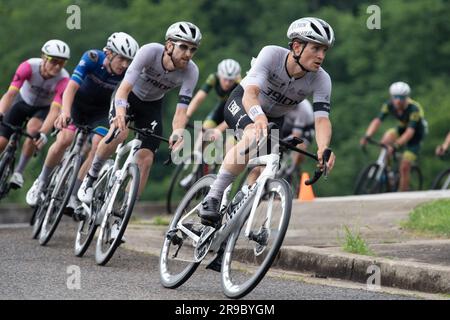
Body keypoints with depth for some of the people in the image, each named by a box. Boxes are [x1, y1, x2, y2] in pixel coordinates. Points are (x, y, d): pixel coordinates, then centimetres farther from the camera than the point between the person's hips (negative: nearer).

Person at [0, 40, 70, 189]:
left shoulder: (63, 79, -32)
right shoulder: (29, 66, -31)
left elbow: (55, 109, -40)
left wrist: (43, 133, -56)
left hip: (44, 108, -1)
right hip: (23, 102, 1)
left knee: (33, 128, -33)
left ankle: (19, 172, -18)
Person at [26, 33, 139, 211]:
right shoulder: (92, 58, -29)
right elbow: (71, 87, -37)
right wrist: (65, 112, -54)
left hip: (101, 112, 2)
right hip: (78, 104, -1)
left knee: (98, 147, -22)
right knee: (64, 140, -24)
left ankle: (73, 196, -11)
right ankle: (41, 182, -1)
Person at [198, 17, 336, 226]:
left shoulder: (321, 80, -25)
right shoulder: (271, 55, -33)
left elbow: (321, 119, -35)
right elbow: (250, 93, -44)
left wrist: (323, 148, -58)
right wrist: (259, 117, -67)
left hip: (274, 118, 4)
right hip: (242, 103, -4)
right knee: (253, 137, -36)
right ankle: (212, 198, -30)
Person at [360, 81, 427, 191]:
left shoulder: (414, 109, -33)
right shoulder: (389, 105, -20)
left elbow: (410, 132, -41)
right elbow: (377, 120, -27)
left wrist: (396, 145, -54)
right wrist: (367, 136, -44)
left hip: (416, 134, -4)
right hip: (402, 128, 4)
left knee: (404, 168, -13)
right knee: (387, 137, -29)